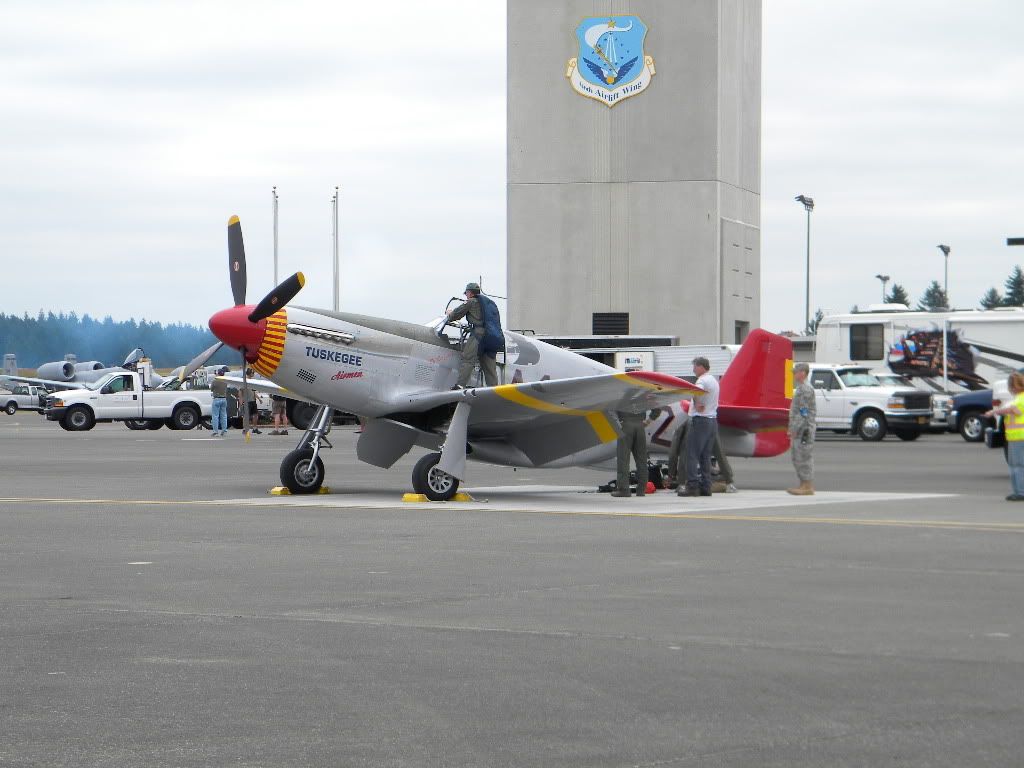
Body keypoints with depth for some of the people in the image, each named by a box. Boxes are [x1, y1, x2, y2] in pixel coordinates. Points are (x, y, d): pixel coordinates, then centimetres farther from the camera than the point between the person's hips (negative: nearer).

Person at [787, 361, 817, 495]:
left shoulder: (806, 389, -13)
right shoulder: (800, 388, 19)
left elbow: (804, 412, -19)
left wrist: (794, 429, -21)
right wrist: (792, 429, 22)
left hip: (804, 429, -10)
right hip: (799, 430, 10)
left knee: (804, 457, -9)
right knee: (797, 457, 12)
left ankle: (807, 487, -8)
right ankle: (804, 485, 16)